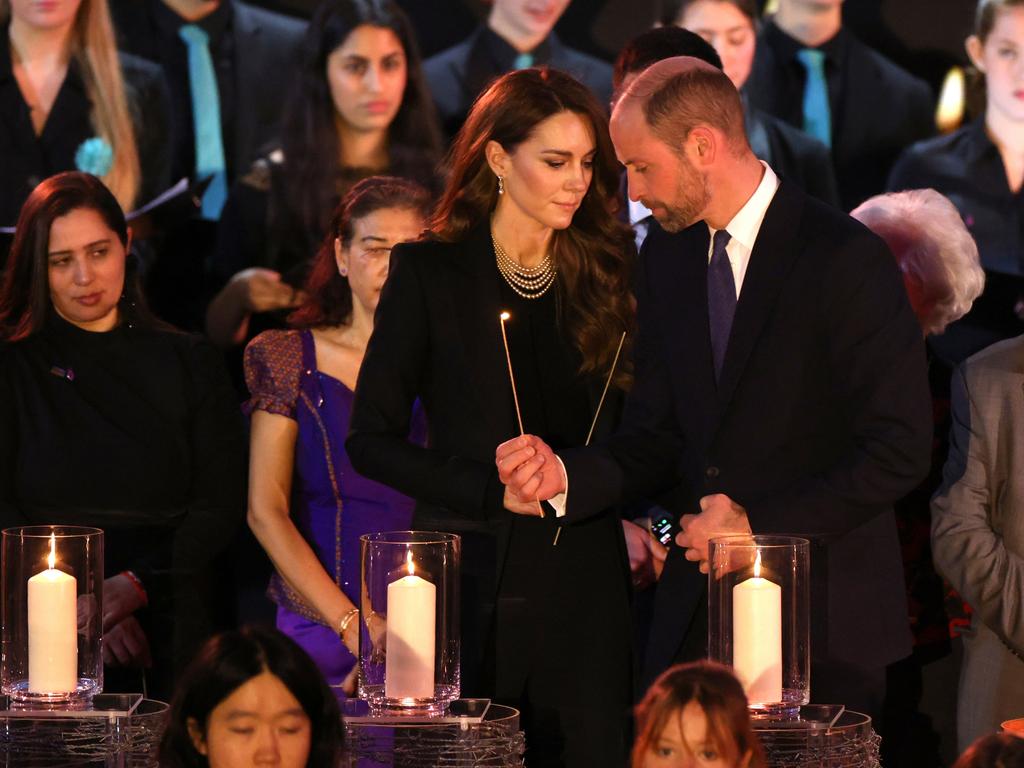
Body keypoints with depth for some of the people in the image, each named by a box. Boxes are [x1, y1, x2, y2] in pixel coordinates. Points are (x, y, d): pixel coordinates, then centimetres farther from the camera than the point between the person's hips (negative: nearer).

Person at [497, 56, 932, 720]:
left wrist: (758, 523, -14)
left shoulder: (847, 260, -12)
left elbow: (898, 453, -14)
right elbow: (658, 441, 13)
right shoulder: (667, 256, 11)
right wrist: (568, 476, -6)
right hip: (695, 616, 6)